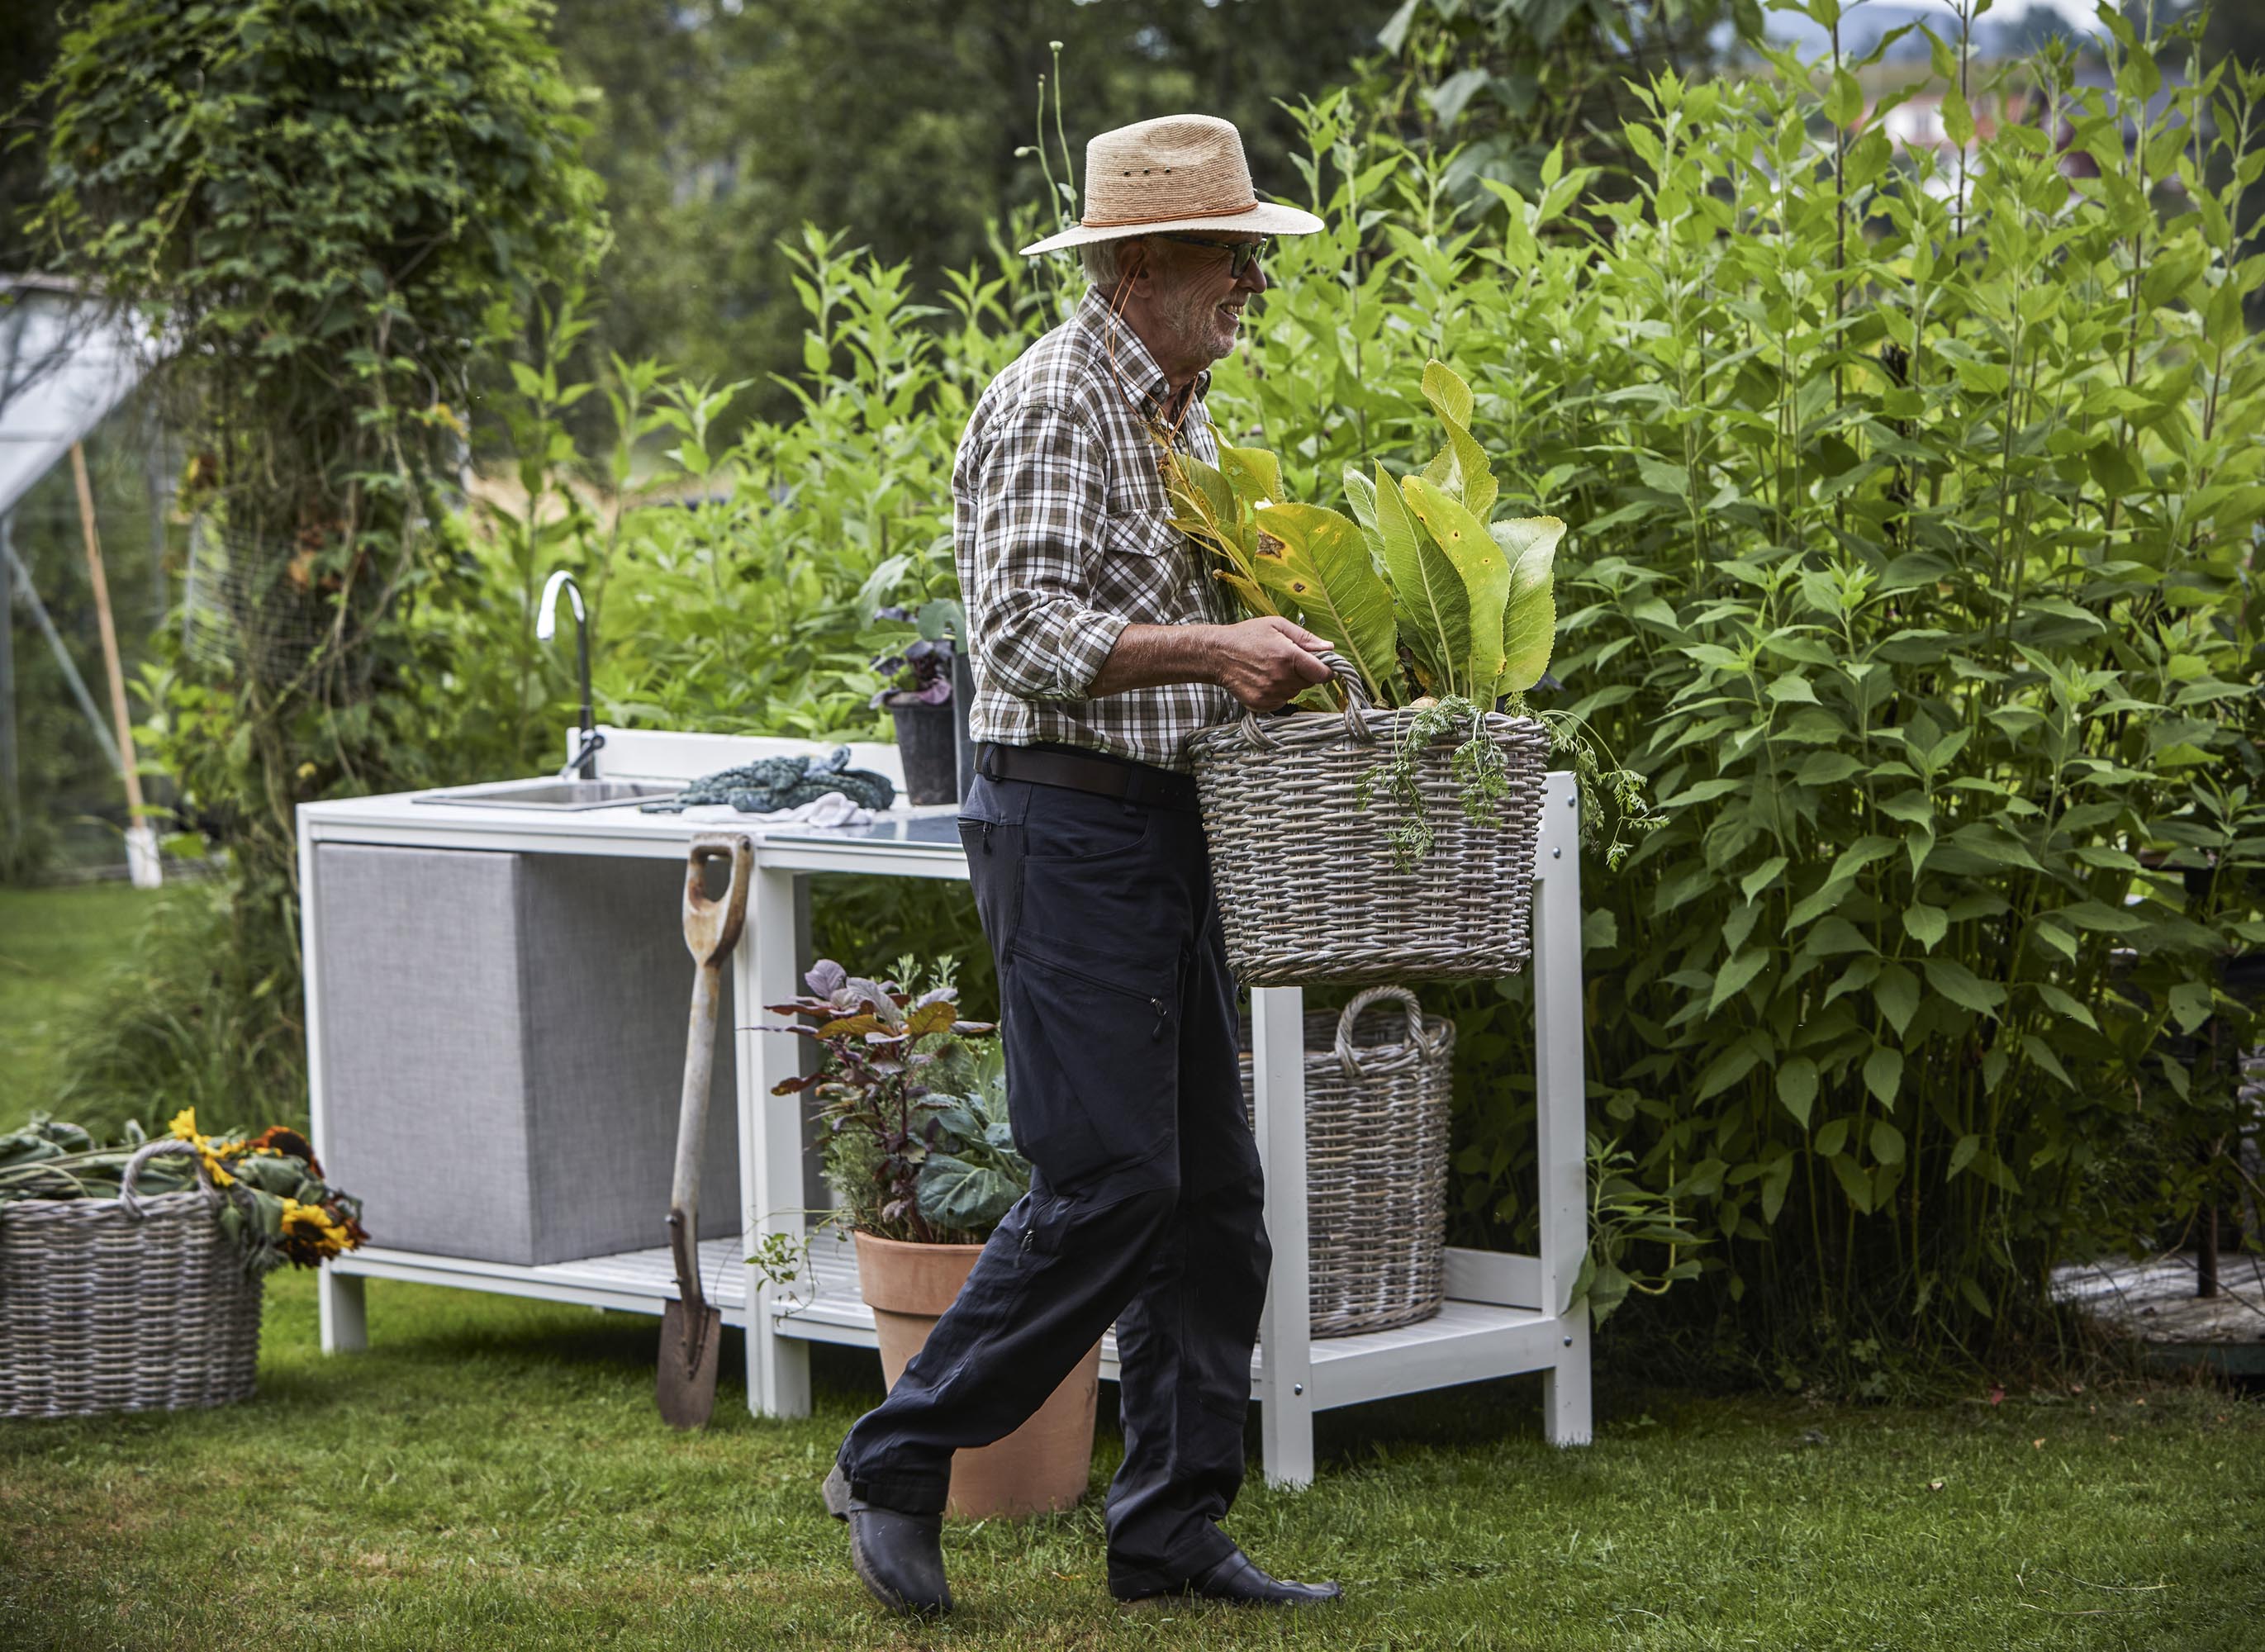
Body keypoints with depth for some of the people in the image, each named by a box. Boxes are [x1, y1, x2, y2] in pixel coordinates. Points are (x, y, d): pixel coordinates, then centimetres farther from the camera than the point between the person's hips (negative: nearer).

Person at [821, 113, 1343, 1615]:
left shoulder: (1184, 414, 17)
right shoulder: (1056, 406, -12)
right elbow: (1028, 632, -23)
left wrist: (1274, 660, 11)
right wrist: (1214, 651, -31)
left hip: (1166, 827, 9)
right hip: (1070, 826, -9)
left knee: (1213, 1192, 7)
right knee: (1107, 1188, -11)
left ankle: (1175, 1529, 13)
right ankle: (899, 1463, 2)